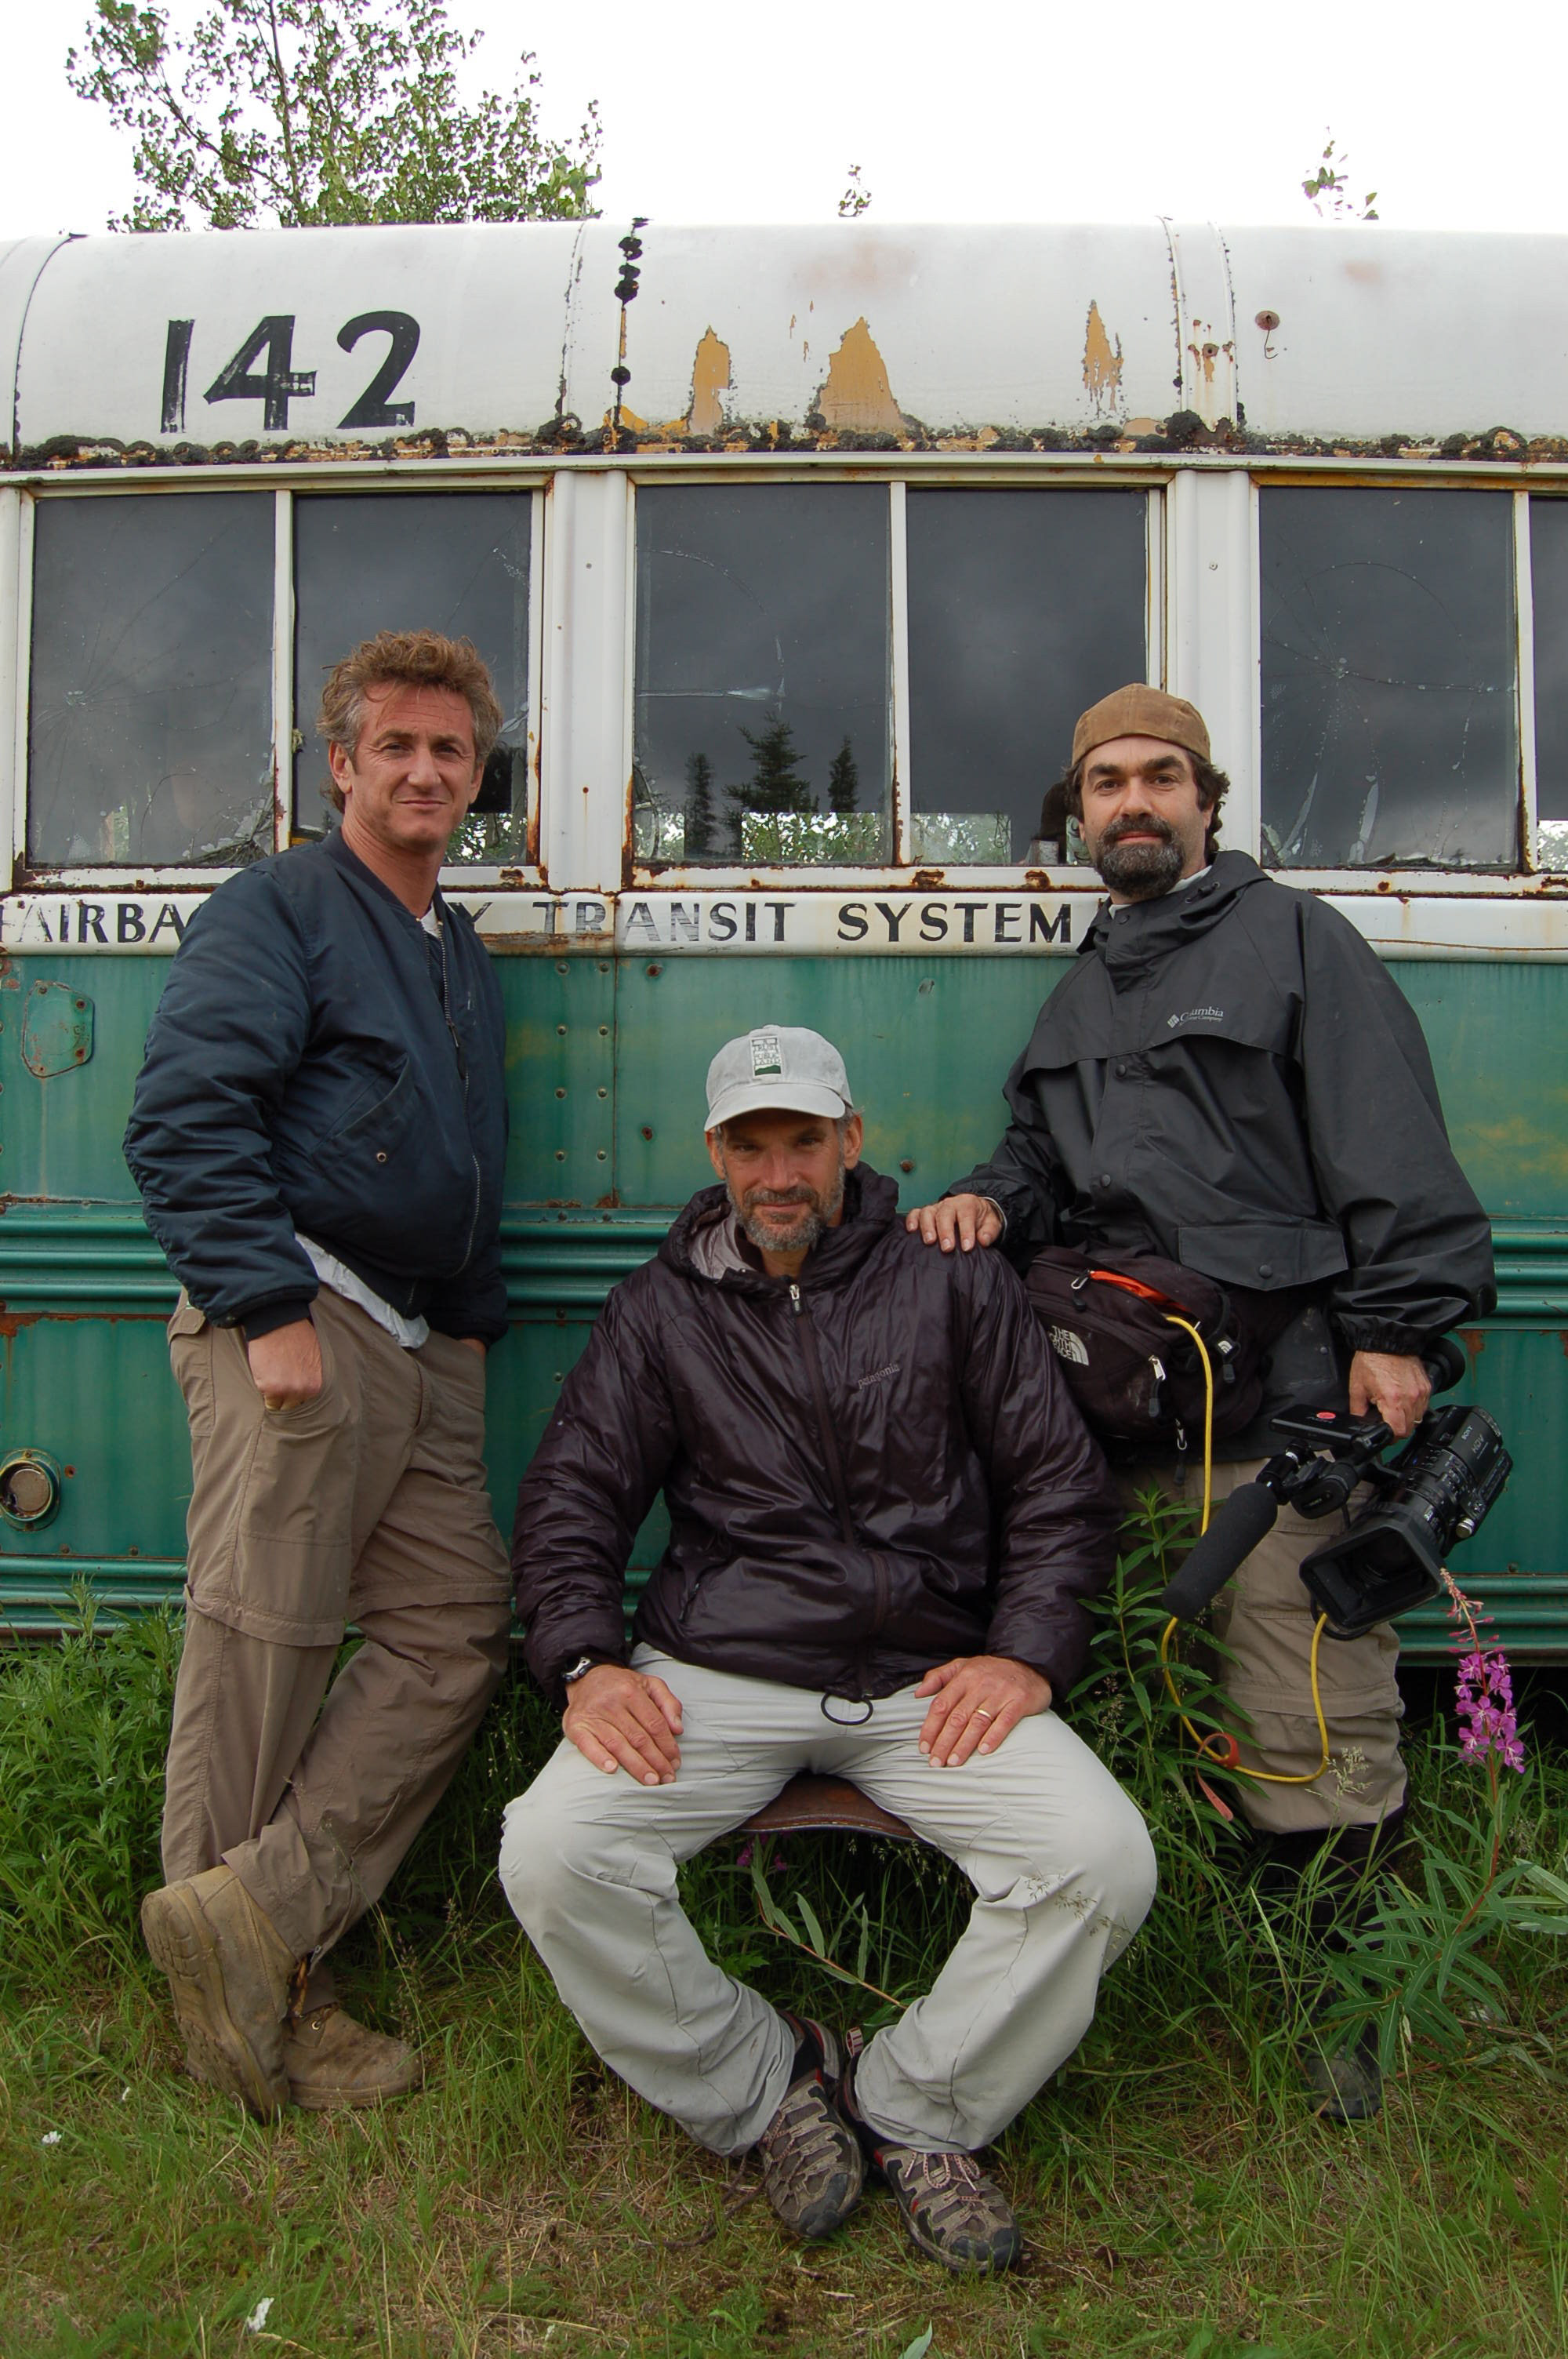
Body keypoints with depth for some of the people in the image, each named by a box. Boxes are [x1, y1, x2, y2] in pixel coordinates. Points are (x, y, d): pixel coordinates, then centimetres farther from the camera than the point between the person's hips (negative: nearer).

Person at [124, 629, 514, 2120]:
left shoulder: (459, 951, 25)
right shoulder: (278, 906, 0)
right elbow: (185, 1118, -13)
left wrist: (474, 1321, 18)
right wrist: (270, 1309, -19)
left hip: (421, 1355, 8)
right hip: (294, 1329, -8)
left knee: (457, 1631, 2)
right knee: (260, 1649, -4)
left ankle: (256, 1915, 5)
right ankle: (248, 1998, 8)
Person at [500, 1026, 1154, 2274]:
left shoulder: (952, 1282, 8)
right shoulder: (661, 1308, 11)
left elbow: (1059, 1480, 9)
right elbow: (571, 1495, 10)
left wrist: (1027, 1652, -4)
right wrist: (587, 1662, -7)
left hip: (929, 1678, 0)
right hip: (717, 1672, 1)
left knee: (1105, 1861, -22)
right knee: (551, 1854, -22)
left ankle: (913, 2108, 4)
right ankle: (764, 2085, 4)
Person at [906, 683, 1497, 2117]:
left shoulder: (1295, 938, 6)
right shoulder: (1079, 995, 26)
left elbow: (1387, 1152, -3)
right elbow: (1045, 1157, 31)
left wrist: (1393, 1330, -12)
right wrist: (995, 1198, 8)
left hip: (1286, 1399, -5)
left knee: (1308, 1716, -4)